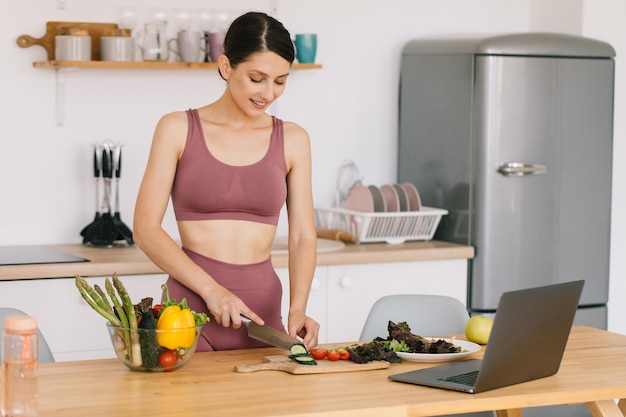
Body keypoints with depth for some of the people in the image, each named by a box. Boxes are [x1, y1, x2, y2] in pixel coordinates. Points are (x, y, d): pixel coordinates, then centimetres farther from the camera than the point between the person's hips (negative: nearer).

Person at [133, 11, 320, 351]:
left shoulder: (292, 141, 5)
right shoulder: (178, 130, -3)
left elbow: (302, 237, 3)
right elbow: (145, 229, -6)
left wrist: (297, 309, -13)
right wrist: (211, 289, -16)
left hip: (263, 312, 3)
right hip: (190, 309, -2)